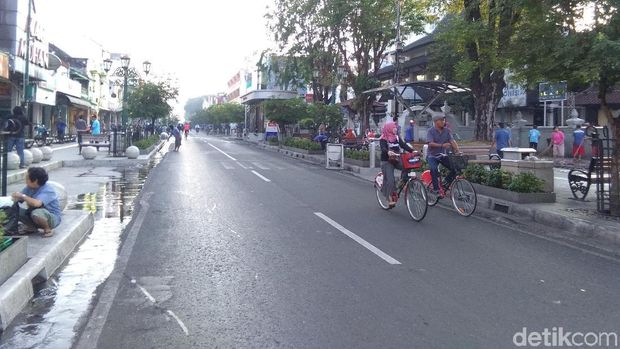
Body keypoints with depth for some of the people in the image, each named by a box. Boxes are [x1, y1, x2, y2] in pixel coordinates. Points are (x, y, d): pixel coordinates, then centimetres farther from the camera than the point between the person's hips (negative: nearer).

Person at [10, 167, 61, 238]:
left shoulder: (47, 190, -25)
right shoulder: (29, 188, 0)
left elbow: (36, 203, -41)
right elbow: (16, 199, -1)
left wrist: (23, 196, -29)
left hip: (53, 218, -8)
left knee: (36, 213, -39)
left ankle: (48, 229, -11)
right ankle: (32, 227, 12)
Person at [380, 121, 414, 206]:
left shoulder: (397, 137, 10)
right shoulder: (383, 139, -8)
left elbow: (404, 145, 0)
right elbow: (383, 148, -26)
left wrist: (413, 151, -16)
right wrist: (388, 152, -48)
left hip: (397, 160, 5)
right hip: (387, 161, -5)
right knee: (390, 180, -16)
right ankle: (390, 199, -5)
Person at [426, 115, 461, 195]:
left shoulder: (447, 131, 4)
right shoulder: (430, 131, -8)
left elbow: (452, 141, -3)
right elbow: (430, 143, -19)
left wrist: (458, 151, -18)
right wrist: (442, 145, -31)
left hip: (442, 155, 5)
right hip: (432, 156, -4)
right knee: (434, 169, -31)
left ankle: (447, 182, 9)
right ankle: (436, 188, -18)